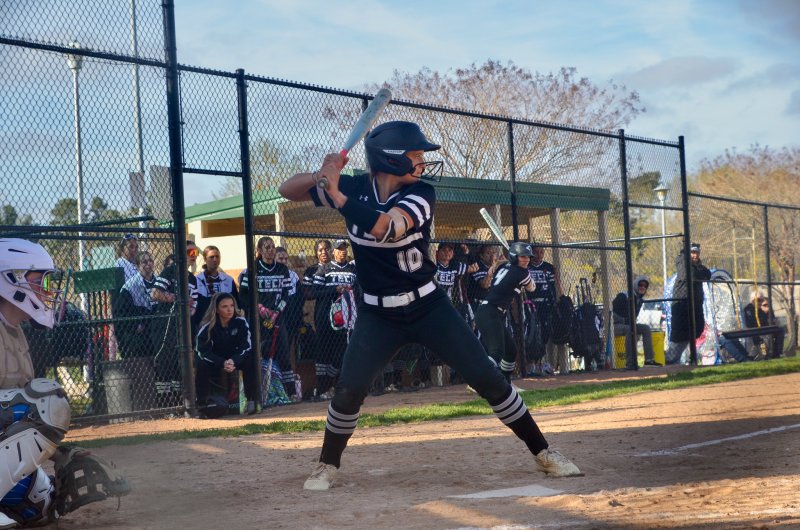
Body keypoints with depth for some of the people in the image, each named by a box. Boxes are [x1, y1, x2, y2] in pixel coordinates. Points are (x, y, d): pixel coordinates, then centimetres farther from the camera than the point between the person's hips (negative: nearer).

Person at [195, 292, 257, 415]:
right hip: (214, 362, -1)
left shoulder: (240, 321, -17)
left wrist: (234, 361, -36)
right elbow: (203, 352, -23)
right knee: (201, 365, -32)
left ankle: (252, 401, -21)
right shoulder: (207, 327, -22)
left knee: (250, 359, -28)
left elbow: (246, 345, -18)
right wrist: (222, 363, -39)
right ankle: (201, 404, -20)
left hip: (235, 358, 1)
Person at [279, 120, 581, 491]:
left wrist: (335, 194, -34)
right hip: (378, 315, 1)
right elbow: (288, 190, -5)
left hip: (429, 307, -1)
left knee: (487, 379, -4)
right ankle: (327, 465, 9)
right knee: (349, 388, -15)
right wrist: (320, 176, -26)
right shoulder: (355, 187, -7)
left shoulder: (420, 194, -14)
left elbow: (384, 228, -33)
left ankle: (542, 452, 9)